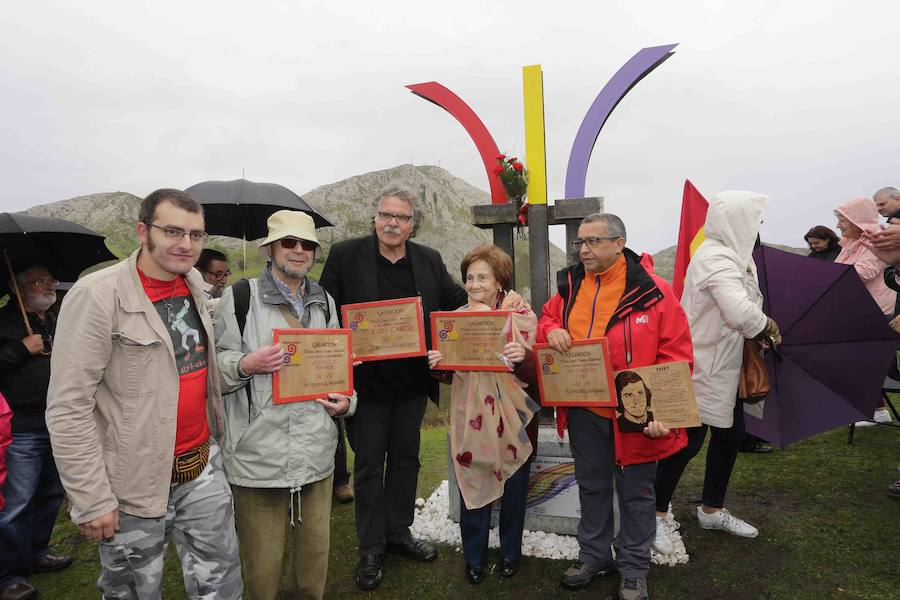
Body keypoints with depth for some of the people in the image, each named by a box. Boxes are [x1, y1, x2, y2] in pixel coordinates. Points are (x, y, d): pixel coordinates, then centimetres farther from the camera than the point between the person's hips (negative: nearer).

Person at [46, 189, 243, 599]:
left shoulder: (195, 283, 4)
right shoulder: (97, 295, -17)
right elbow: (68, 408, -17)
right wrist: (92, 500, -15)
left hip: (204, 469, 5)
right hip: (134, 485, -5)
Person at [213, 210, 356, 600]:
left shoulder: (324, 302, 13)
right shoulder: (240, 298, -3)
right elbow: (214, 369, -2)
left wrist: (346, 401, 3)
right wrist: (247, 364, -21)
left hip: (316, 450, 4)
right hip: (259, 452, -4)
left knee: (315, 551, 17)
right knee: (263, 561, 9)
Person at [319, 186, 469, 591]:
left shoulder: (429, 261, 4)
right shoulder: (345, 255, -7)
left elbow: (458, 302, 11)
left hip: (413, 380, 4)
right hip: (366, 379, -3)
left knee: (405, 458, 17)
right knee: (369, 464, 9)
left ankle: (398, 532, 37)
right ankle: (371, 549, 26)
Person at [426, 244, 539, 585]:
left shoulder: (521, 316, -4)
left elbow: (533, 372, -9)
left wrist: (523, 357, -30)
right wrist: (436, 363, -13)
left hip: (512, 417, -1)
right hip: (471, 418, 2)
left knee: (513, 488, 11)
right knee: (473, 486, 7)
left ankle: (510, 551, 35)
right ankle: (474, 557, 28)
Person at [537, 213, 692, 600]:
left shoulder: (653, 291, -14)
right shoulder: (571, 286, 1)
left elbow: (677, 356, -13)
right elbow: (548, 317, 15)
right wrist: (551, 330, -10)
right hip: (584, 412, 4)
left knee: (635, 492, 14)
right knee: (592, 486, 20)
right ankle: (594, 556, 41)